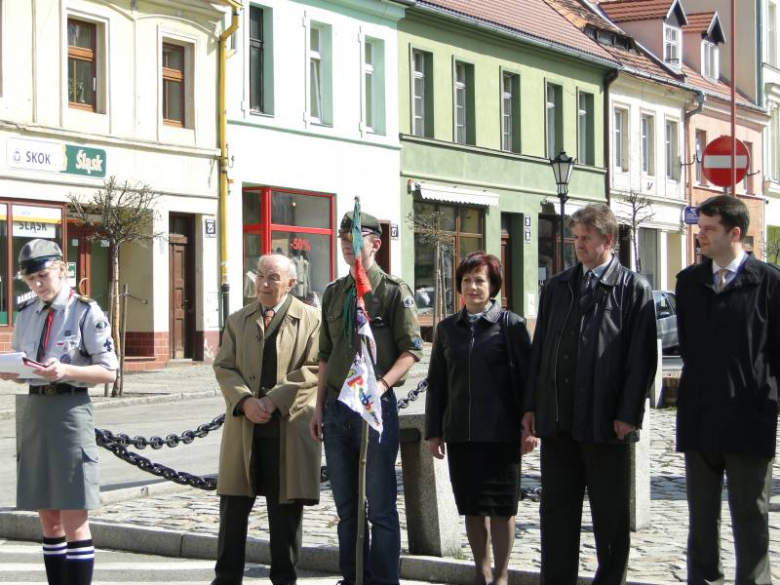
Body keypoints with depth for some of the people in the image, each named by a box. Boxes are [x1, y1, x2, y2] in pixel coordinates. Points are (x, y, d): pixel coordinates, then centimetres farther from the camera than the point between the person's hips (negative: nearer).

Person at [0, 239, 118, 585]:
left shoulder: (86, 312, -5)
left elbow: (109, 371, -7)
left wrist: (66, 370, -22)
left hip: (70, 411, -6)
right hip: (35, 411, 6)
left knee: (74, 520, -5)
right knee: (48, 519, 10)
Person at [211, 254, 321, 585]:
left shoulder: (311, 319, 3)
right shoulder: (238, 321, 14)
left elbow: (314, 370, -6)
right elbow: (223, 367, 7)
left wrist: (274, 400, -15)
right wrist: (245, 400, -11)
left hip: (291, 426, -3)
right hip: (244, 426, 3)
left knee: (286, 507, 4)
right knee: (234, 503, 5)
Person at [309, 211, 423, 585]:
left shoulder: (393, 291, -4)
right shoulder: (333, 293, 13)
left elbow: (411, 351, -8)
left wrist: (381, 385, -21)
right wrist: (319, 408, 13)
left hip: (376, 406, -6)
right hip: (336, 409, 6)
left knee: (381, 505, -2)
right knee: (346, 506, 12)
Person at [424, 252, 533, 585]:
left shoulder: (510, 324, -1)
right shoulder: (447, 328, 11)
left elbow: (526, 377, -2)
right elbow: (436, 383, 13)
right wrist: (433, 432, 9)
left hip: (500, 433, -4)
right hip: (459, 432, 4)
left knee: (501, 506, 2)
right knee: (471, 506, 9)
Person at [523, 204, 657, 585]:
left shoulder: (634, 290, -1)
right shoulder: (556, 288, 12)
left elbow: (642, 358, -6)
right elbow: (539, 349, 12)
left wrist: (628, 414, -11)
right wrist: (531, 406, 7)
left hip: (607, 421, -4)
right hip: (557, 418, 4)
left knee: (610, 514, 6)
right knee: (556, 510, 8)